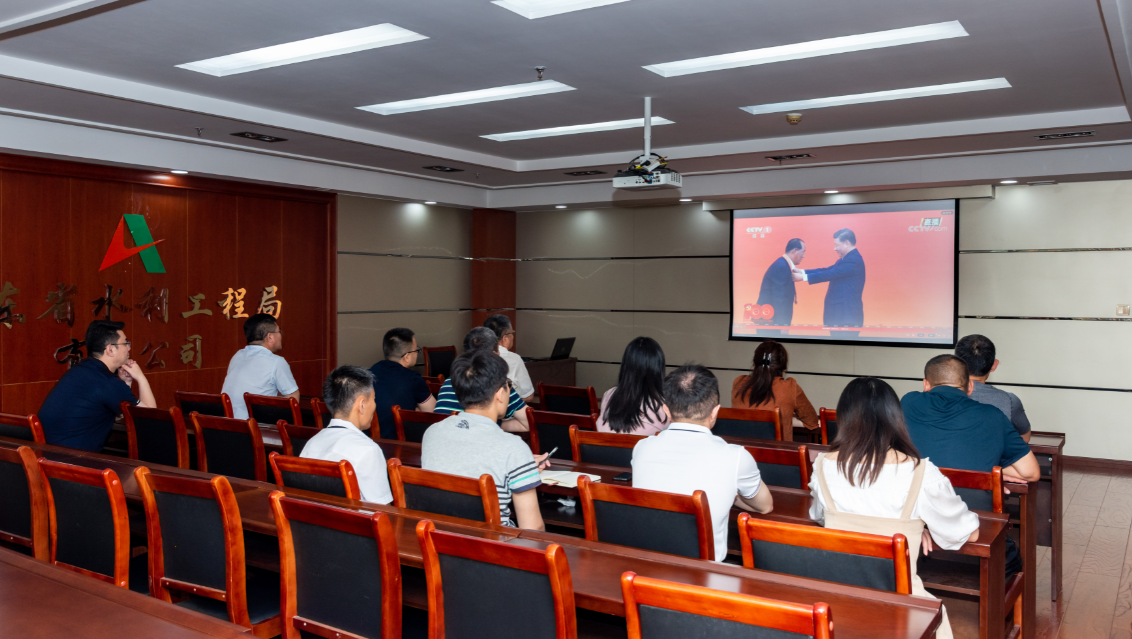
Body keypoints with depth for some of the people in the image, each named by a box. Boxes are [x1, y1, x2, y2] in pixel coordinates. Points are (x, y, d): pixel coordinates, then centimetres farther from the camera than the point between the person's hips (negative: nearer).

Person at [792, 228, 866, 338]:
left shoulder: (853, 260, -17)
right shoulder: (847, 259, 16)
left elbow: (830, 274, -19)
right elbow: (827, 270, 12)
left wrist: (803, 277, -13)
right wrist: (801, 271, 5)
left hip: (847, 316, -10)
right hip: (840, 313, 10)